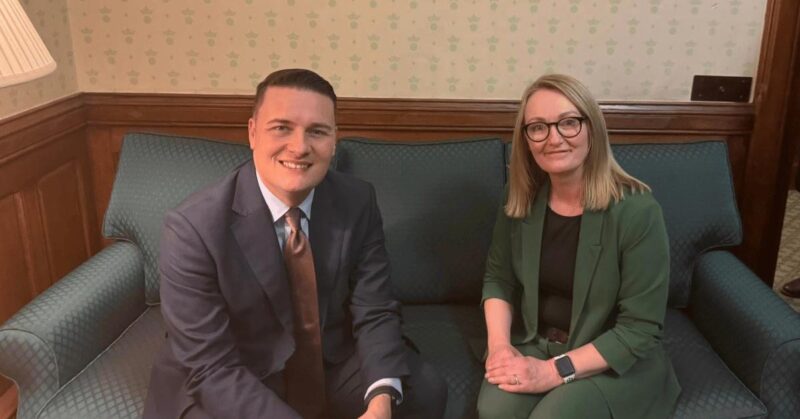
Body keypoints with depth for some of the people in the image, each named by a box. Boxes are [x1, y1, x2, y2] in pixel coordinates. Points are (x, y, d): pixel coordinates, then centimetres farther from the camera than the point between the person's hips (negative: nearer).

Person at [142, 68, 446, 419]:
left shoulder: (358, 202, -10)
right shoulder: (193, 228, -22)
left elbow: (374, 313, -8)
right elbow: (212, 368, -21)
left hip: (334, 367, 3)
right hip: (234, 385, -2)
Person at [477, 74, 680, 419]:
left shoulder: (637, 212, -20)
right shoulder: (520, 199, -4)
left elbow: (641, 328, -18)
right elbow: (498, 278, 7)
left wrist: (555, 371, -22)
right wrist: (499, 344, -10)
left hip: (614, 362, -3)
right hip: (532, 344, 3)